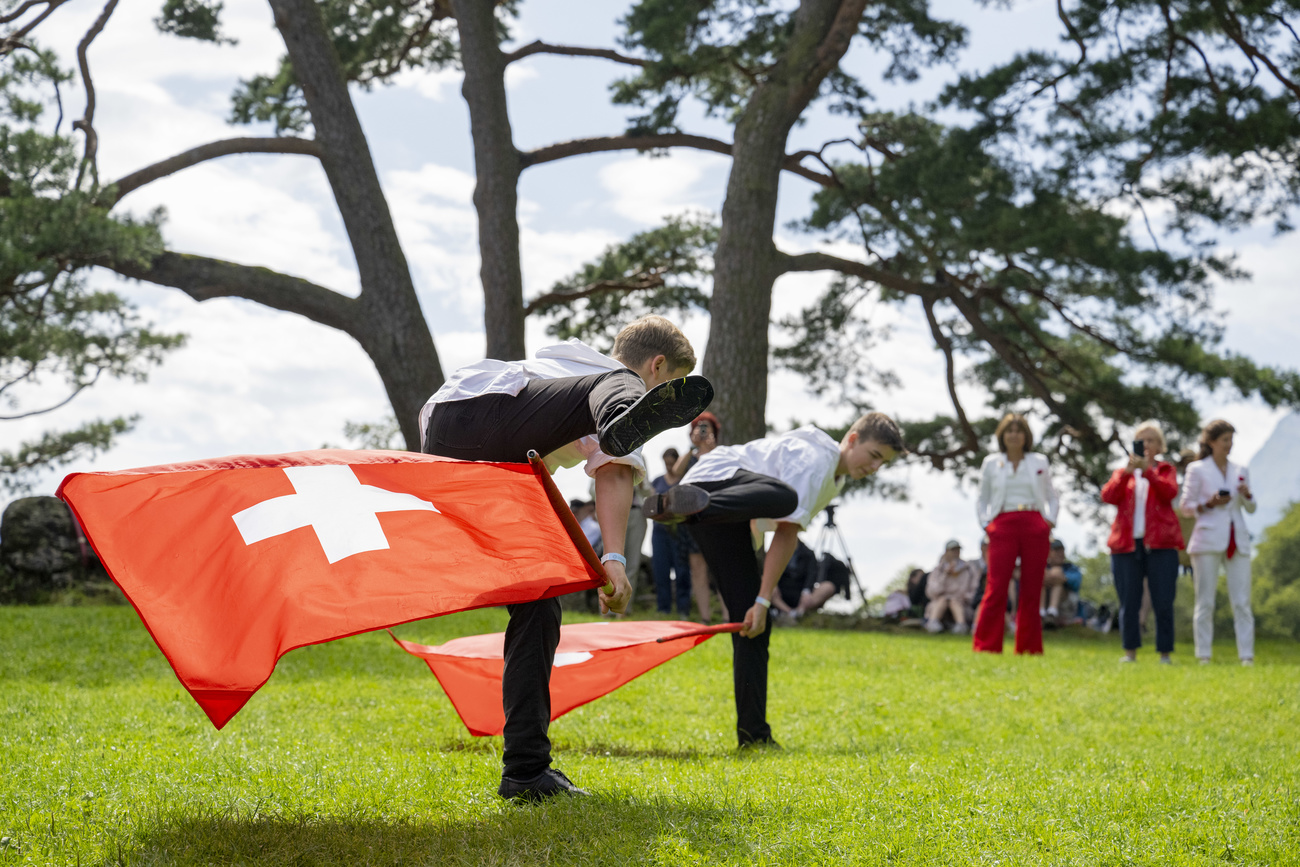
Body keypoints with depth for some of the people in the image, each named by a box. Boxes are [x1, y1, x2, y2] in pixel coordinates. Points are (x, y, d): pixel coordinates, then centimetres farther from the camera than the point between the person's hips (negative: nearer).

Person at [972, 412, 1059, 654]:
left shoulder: (1040, 462, 14)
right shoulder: (991, 463, 13)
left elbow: (1053, 498, 20)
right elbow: (982, 500, 19)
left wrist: (1049, 522, 6)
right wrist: (986, 524, 5)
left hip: (1035, 527, 1)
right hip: (1003, 527, -1)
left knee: (1031, 591, 0)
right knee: (996, 588, -11)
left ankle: (1029, 649, 5)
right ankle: (986, 647, -9)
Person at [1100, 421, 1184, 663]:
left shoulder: (1166, 470, 14)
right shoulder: (1123, 473, 17)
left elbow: (1170, 493, -8)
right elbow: (1108, 496, -2)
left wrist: (1147, 470, -20)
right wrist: (1126, 472, -15)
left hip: (1160, 544, -1)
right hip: (1126, 544, 1)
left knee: (1163, 603, -4)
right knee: (1129, 603, 0)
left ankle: (1165, 652, 2)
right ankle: (1130, 651, 8)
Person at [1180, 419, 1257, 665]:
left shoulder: (1240, 471, 14)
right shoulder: (1197, 469, 2)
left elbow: (1251, 509, 18)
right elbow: (1186, 508, 2)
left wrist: (1247, 495, -3)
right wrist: (1210, 504, -14)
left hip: (1237, 541, 4)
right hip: (1208, 541, -4)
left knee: (1242, 601, -2)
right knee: (1205, 602, -2)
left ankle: (1247, 656, -2)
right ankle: (1203, 657, 2)